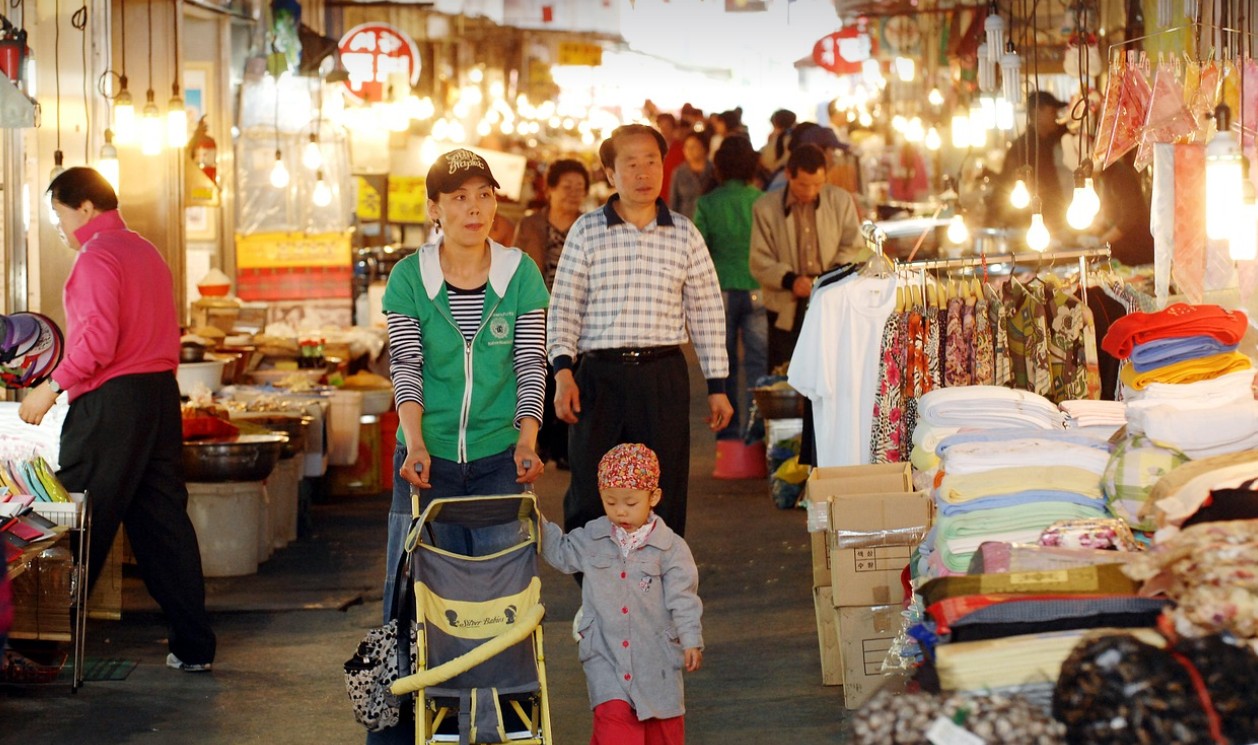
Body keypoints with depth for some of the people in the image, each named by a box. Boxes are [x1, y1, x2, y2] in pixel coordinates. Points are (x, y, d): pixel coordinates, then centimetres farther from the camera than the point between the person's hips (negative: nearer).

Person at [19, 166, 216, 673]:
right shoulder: (147, 252, 17)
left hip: (110, 400, -8)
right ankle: (192, 646, 11)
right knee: (164, 519, 10)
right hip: (161, 392, 9)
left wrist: (52, 386, -13)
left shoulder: (96, 257, -11)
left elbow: (98, 341, -21)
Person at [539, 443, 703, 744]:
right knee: (613, 717, -16)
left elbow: (682, 597, -6)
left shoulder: (670, 547, -8)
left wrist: (691, 640, -10)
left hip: (655, 654, -1)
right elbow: (560, 551, 19)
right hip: (605, 653, 1)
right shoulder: (591, 539, 1)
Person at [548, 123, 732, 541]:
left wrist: (717, 386, 8)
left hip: (664, 376, 1)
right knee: (588, 498, -1)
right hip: (598, 374, -1)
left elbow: (707, 314, 11)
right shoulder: (586, 231, 5)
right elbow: (564, 307, 3)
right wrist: (562, 373, -9)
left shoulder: (684, 235, 9)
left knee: (664, 501, 4)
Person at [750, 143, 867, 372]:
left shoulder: (841, 201, 6)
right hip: (787, 310, -1)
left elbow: (854, 248, 6)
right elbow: (760, 262, -1)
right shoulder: (765, 207, 2)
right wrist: (790, 280, -18)